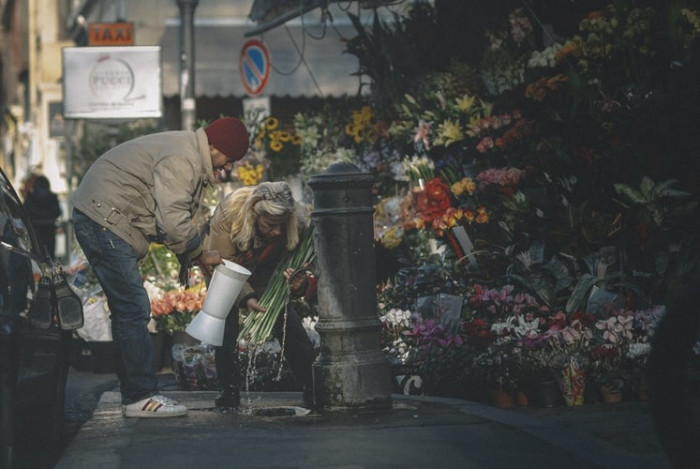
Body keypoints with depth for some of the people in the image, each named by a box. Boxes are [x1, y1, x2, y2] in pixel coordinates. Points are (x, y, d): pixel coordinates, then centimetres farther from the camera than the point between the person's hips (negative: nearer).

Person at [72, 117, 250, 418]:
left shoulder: (192, 159, 15)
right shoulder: (180, 160, -20)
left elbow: (177, 217, 17)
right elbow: (173, 221, -26)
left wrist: (191, 257, 5)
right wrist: (199, 255, -12)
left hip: (102, 223, 12)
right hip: (103, 221, -12)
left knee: (128, 310, 12)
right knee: (134, 310, -12)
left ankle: (135, 394, 16)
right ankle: (141, 396, -10)